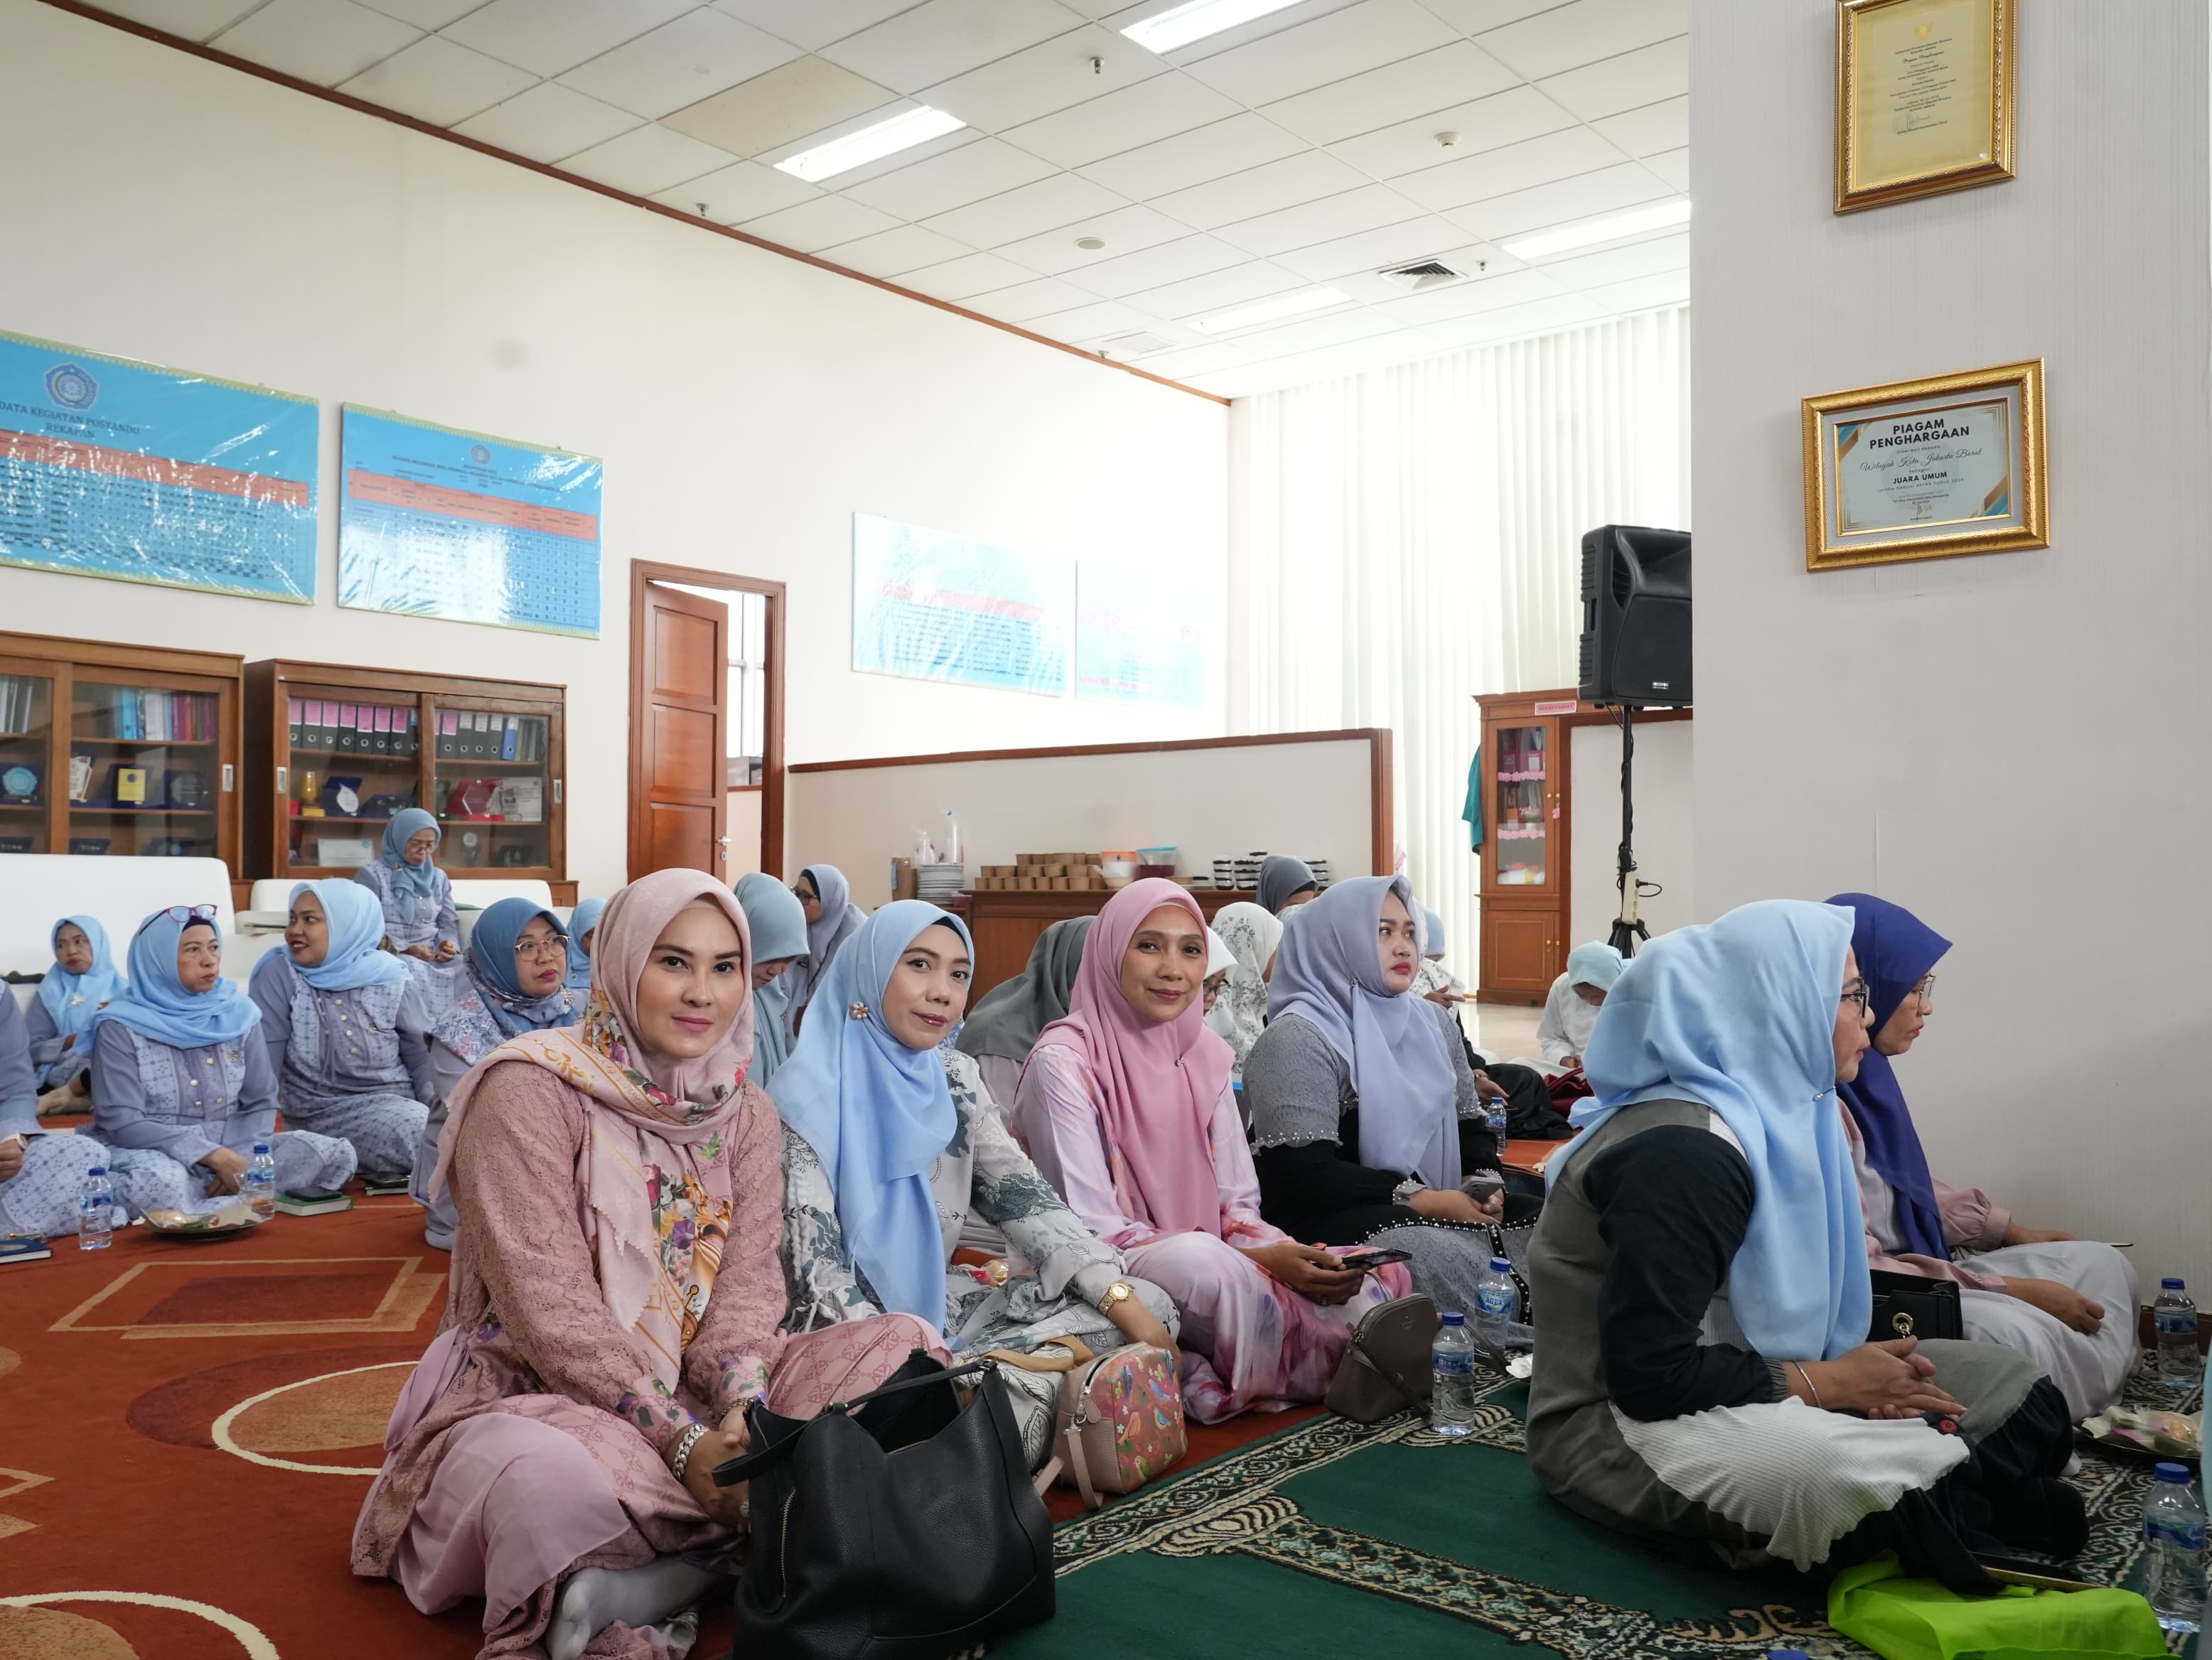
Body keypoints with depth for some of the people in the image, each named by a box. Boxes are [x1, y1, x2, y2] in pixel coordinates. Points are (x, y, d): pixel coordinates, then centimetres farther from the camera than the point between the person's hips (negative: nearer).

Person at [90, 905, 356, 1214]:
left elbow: (260, 1103, 5)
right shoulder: (121, 1027, -7)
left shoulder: (237, 1012, 4)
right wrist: (214, 1156, -23)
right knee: (159, 1182, -40)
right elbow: (121, 1123, -14)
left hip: (232, 1151, 4)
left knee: (337, 1154, -18)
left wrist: (240, 1162, -15)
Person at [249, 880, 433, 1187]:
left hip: (398, 1105, 3)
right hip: (325, 1114, -3)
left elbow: (424, 1060, 6)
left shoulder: (393, 981, 2)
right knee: (419, 1131, -30)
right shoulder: (280, 975, -4)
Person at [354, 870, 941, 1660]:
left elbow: (747, 1286, 0)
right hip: (537, 1395, -7)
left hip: (699, 1392, 7)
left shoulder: (745, 1114, 8)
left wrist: (744, 1407, -21)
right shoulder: (530, 1091, -11)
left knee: (904, 1344, -13)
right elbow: (549, 1307, -17)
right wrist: (682, 1441, -23)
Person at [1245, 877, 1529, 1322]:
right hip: (1329, 1221, -8)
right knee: (1450, 1259, -33)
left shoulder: (1433, 1020, 15)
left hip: (1436, 1212, 8)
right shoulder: (1299, 1037, -11)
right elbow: (1304, 1173, -18)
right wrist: (1423, 1200, -20)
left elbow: (1469, 1123, 18)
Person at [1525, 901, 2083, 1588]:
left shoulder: (1775, 1111, 5)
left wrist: (1858, 1371, -6)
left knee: (2008, 1387, 8)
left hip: (1732, 1389, 9)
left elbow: (1777, 1302, 13)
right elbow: (1650, 1373, -27)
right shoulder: (1682, 1154, -24)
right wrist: (1826, 1383, -17)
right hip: (1617, 1424, -9)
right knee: (1824, 1473, -38)